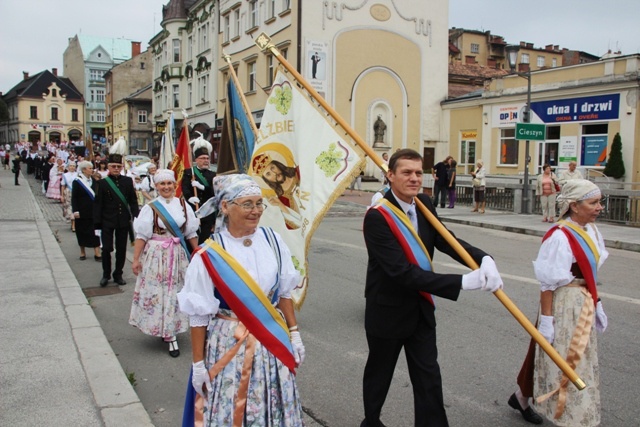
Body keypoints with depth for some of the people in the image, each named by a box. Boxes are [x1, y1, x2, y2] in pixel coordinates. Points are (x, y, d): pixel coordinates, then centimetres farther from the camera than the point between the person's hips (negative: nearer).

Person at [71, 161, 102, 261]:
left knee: (95, 232, 0)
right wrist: (75, 211, -14)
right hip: (82, 211, -3)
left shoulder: (94, 181, 6)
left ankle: (97, 253, 1)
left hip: (93, 211, 3)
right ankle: (82, 252, 20)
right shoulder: (77, 182, -5)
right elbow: (74, 198, -6)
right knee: (82, 232, 7)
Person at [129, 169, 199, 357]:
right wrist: (136, 259, -7)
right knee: (158, 291, 0)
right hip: (156, 255, -2)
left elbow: (191, 233, 7)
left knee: (175, 291, 8)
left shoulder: (183, 205, 2)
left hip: (178, 255, 3)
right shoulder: (150, 208, -6)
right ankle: (169, 334, 9)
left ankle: (169, 332, 24)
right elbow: (141, 235, -5)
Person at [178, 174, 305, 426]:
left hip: (273, 341, 3)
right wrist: (198, 364, -4)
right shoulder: (209, 255, -15)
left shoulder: (272, 241, -4)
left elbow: (284, 293, 6)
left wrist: (294, 334, 7)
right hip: (230, 345, -3)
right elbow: (199, 315, -8)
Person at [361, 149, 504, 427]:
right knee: (379, 374, 18)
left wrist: (484, 260, -20)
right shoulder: (377, 217, -27)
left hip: (421, 309, 5)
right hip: (388, 312, -5)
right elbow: (403, 273, -32)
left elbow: (444, 240, 0)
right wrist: (463, 282, -33)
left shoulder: (424, 204, -4)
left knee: (429, 378, 10)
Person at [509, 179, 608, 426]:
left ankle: (522, 397, 34)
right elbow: (548, 283, -21)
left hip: (583, 304, 9)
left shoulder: (590, 231, 3)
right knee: (565, 360, 4)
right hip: (564, 304, -9)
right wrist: (546, 319, -20)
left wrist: (595, 304, 15)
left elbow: (589, 274, 12)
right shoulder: (560, 237, -23)